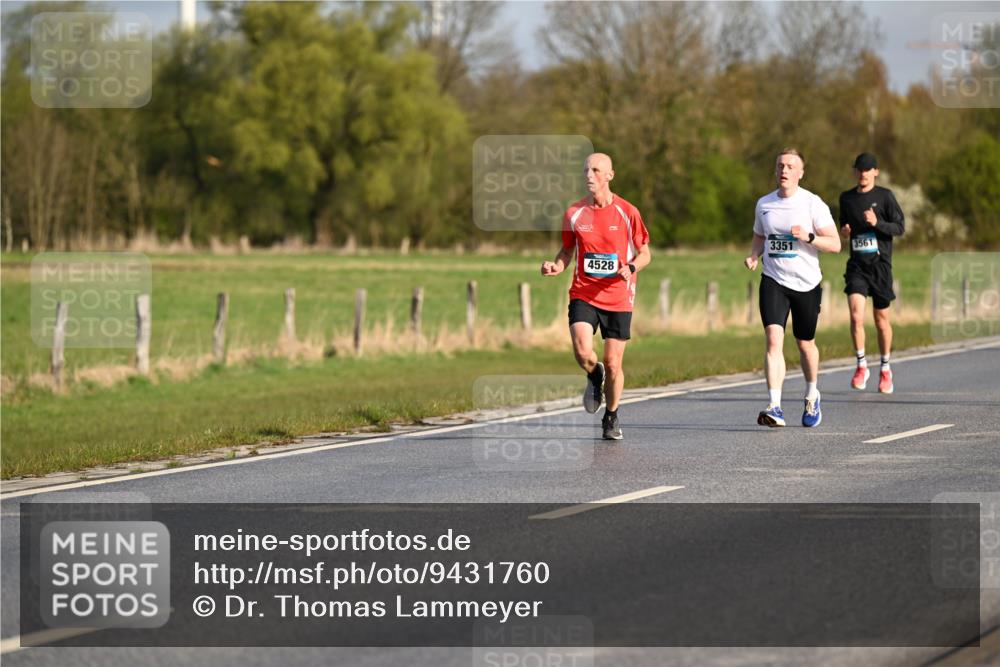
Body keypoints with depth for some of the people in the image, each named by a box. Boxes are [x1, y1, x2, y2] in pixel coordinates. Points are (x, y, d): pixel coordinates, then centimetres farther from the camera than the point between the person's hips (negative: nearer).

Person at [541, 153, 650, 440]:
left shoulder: (627, 212, -4)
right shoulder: (574, 213, 1)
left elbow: (644, 254, 5)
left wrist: (631, 268, -17)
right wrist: (556, 266, -8)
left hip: (618, 298, -1)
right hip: (583, 295, 1)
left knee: (613, 364, 2)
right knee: (583, 353, -21)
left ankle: (611, 418, 26)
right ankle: (594, 377, 16)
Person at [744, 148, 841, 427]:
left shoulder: (813, 204, -6)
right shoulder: (764, 204, 6)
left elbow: (835, 244, -7)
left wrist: (808, 237, -23)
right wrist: (753, 256, 1)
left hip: (807, 283, -2)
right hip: (773, 281, 2)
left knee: (805, 343, 12)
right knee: (773, 340, -17)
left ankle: (812, 396, 40)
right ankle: (774, 407, -24)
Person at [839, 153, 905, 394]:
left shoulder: (884, 196, -1)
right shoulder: (846, 198, 10)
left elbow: (899, 227, -4)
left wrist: (877, 223, -20)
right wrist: (844, 230, 3)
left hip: (880, 263, -2)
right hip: (856, 265, 2)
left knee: (881, 318, 8)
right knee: (856, 315, -16)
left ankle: (885, 369, 23)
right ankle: (861, 366, -3)